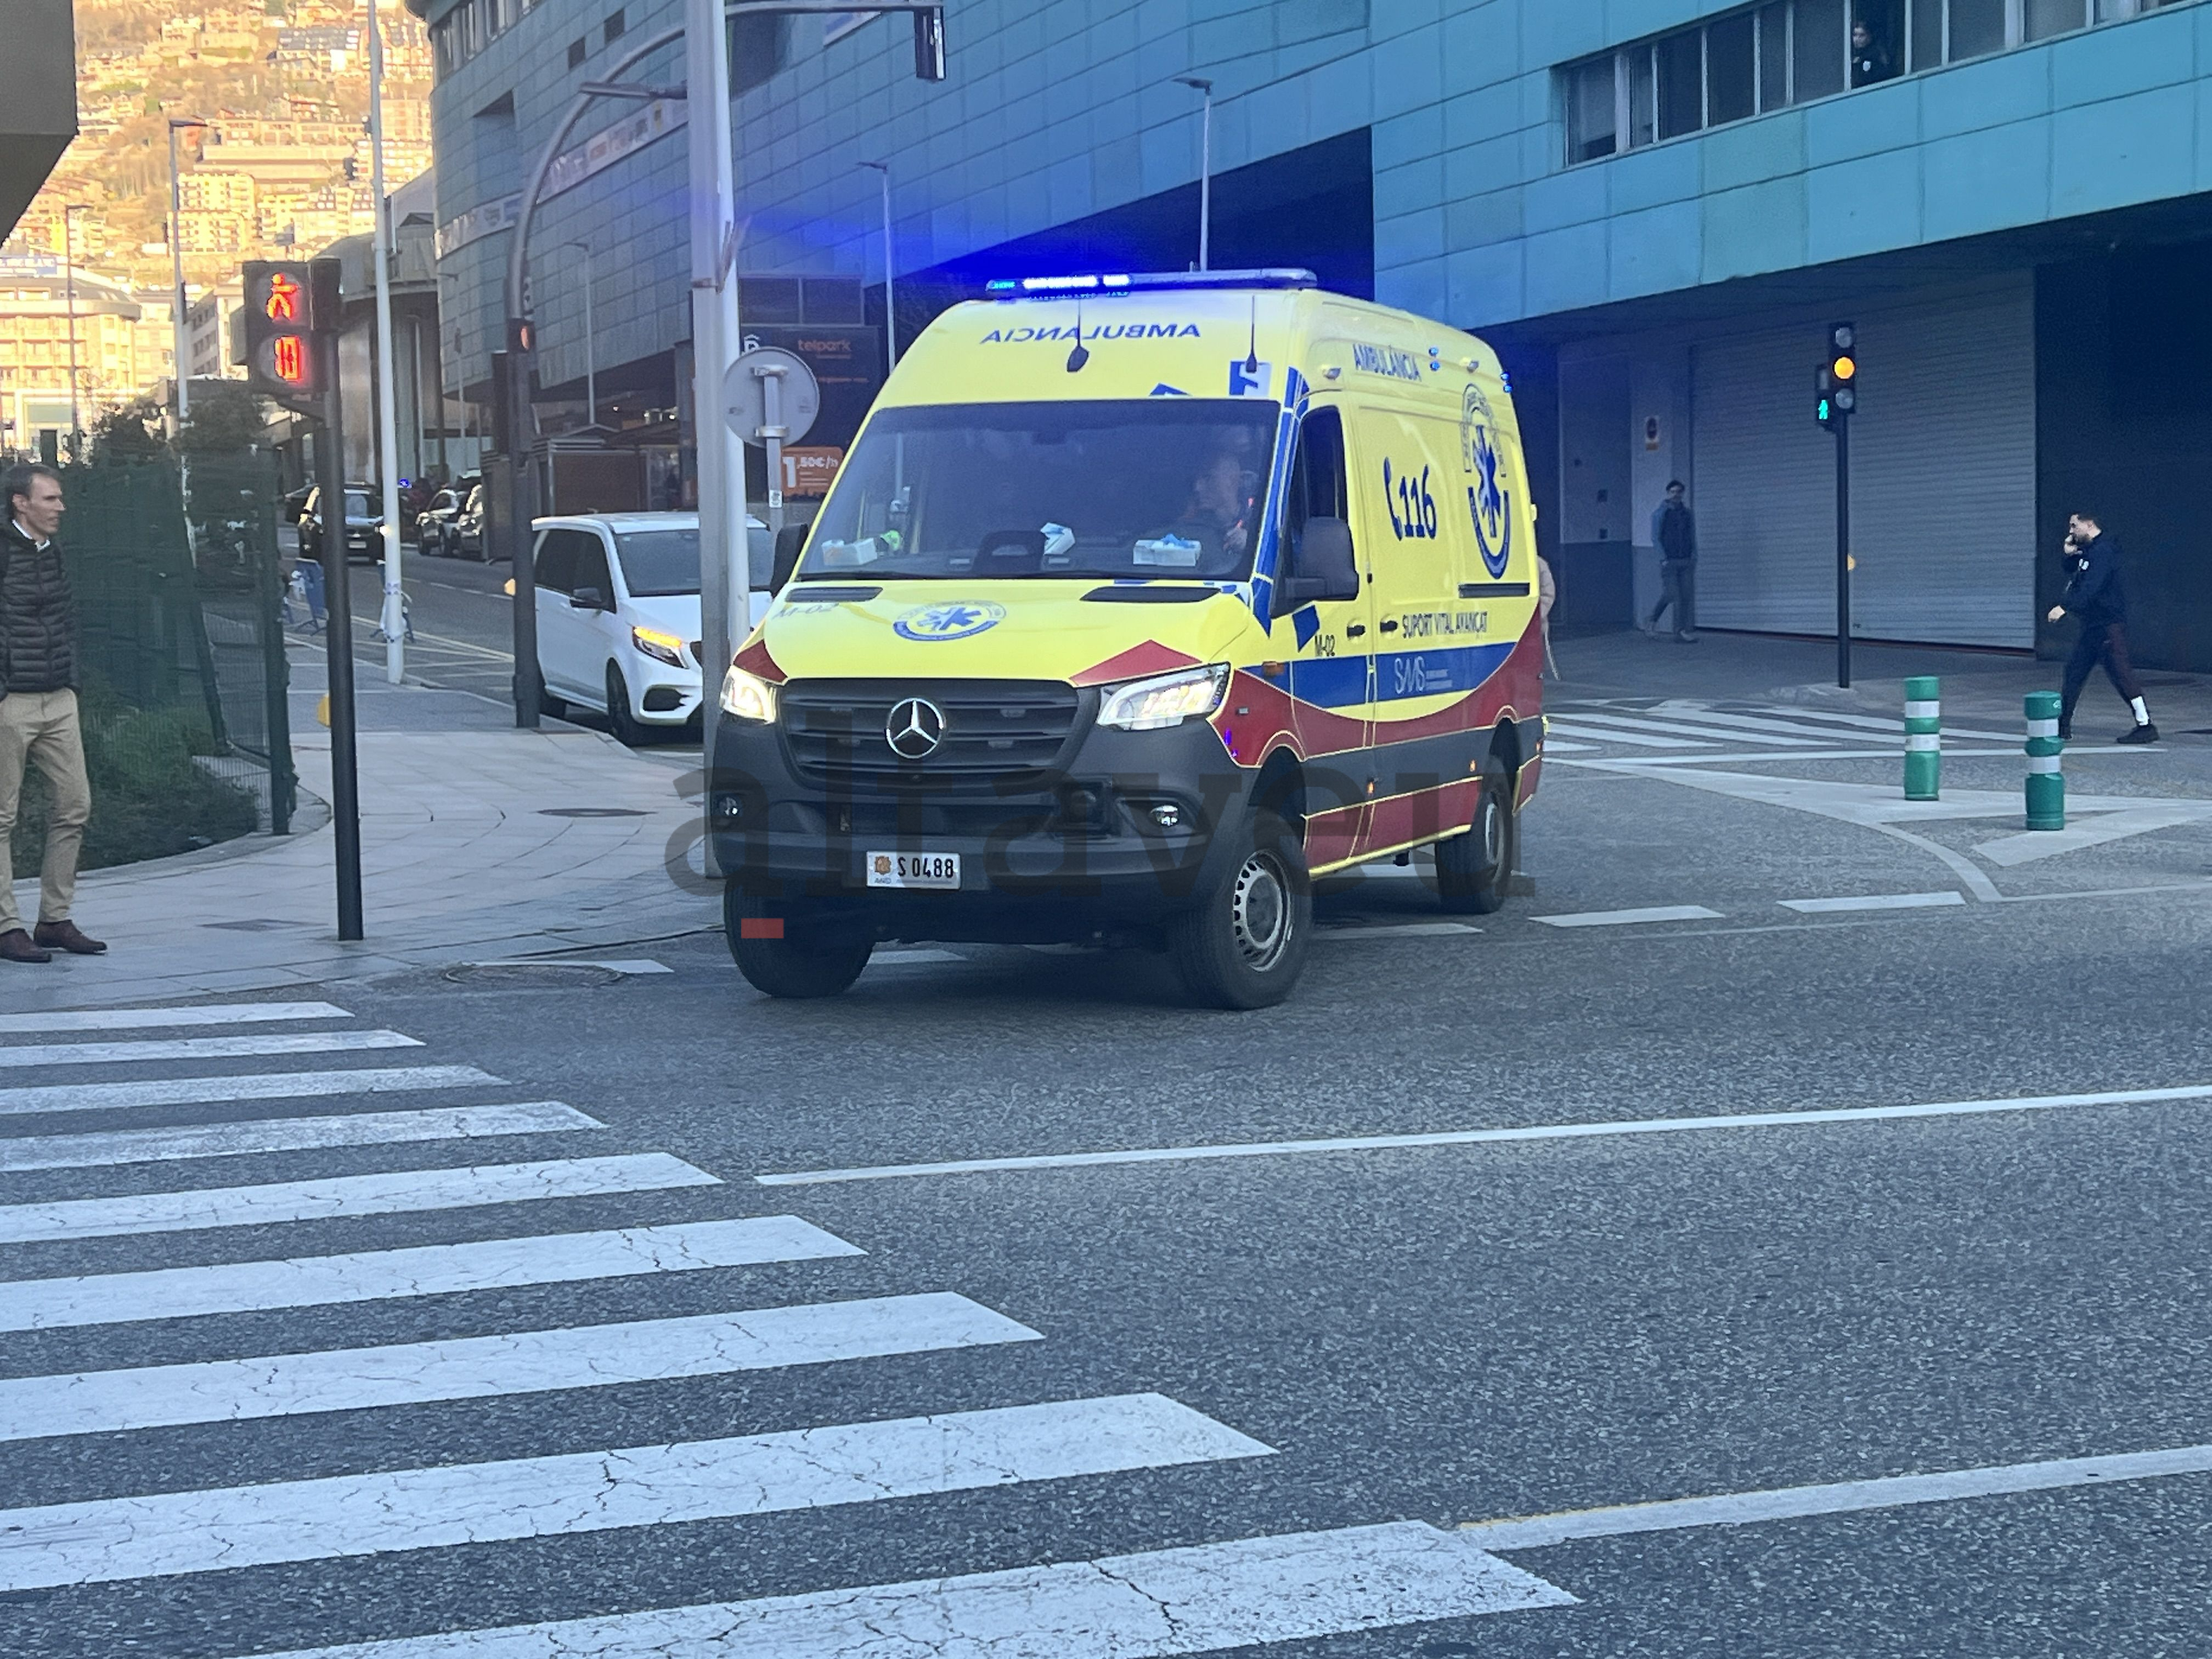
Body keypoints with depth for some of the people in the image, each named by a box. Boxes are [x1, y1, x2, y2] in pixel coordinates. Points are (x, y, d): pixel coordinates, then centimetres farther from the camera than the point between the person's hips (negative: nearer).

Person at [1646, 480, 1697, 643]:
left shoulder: (1688, 514, 14)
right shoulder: (1660, 513, 1)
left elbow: (1693, 537, 18)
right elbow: (1656, 537, -1)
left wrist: (1694, 556, 4)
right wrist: (1664, 558, -9)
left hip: (1687, 561, 4)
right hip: (1669, 561, -4)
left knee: (1688, 596, -2)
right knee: (1670, 594, -9)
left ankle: (1687, 631, -2)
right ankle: (1653, 620, 11)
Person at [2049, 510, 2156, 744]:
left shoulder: (2103, 550, -16)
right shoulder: (2087, 551, 16)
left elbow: (2091, 587, -27)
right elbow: (2074, 578, 24)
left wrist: (2065, 607, -33)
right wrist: (2070, 556, 6)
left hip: (2109, 624, -11)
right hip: (2093, 625, 11)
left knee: (2119, 672, -11)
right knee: (2075, 670, 12)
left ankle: (2146, 726, -9)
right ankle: (2062, 724, 19)